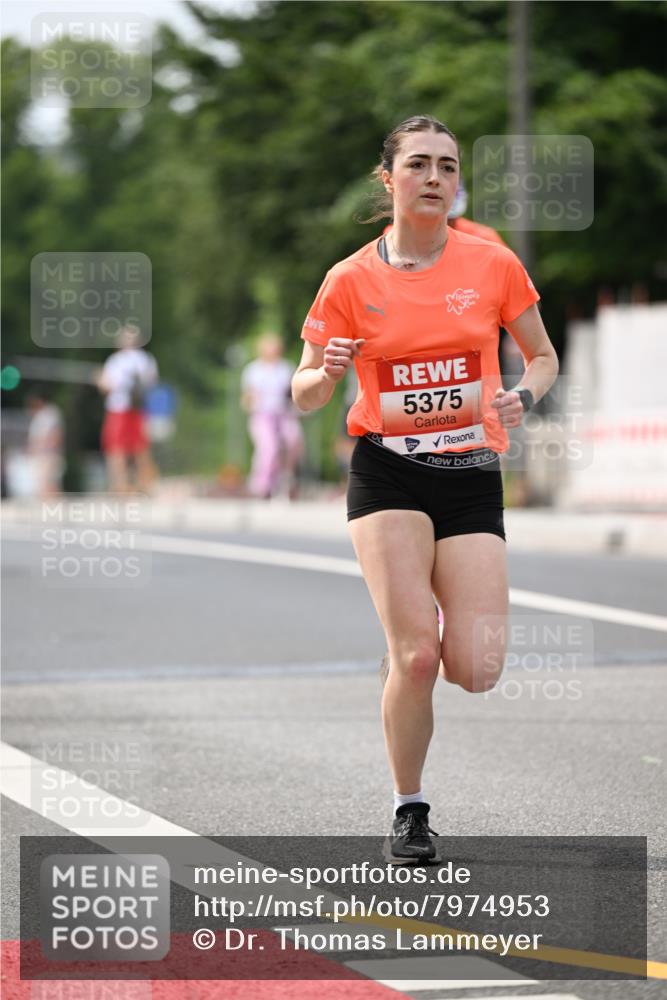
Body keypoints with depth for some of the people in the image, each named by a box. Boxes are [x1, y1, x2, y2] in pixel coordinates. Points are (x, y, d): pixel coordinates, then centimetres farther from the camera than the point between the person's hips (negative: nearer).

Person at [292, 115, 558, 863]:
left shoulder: (493, 265, 1)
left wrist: (521, 397, -9)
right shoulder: (351, 280, -1)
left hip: (471, 477, 2)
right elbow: (304, 395, 4)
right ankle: (408, 811, 5)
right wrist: (327, 372, -19)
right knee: (415, 656, -17)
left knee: (476, 671, -10)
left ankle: (446, 609, 28)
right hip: (387, 473, -1)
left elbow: (543, 358, 13)